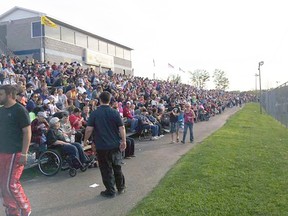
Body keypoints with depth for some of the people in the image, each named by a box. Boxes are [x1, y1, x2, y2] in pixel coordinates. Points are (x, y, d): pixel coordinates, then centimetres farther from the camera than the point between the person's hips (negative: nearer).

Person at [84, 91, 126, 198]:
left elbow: (89, 129, -10)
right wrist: (123, 141, -3)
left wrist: (85, 140, 4)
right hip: (115, 145, 3)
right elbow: (121, 128, -7)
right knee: (117, 167, 18)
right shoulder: (115, 113, -3)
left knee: (106, 169, 7)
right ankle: (121, 188, 30)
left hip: (102, 146, -2)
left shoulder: (94, 113, -7)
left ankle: (110, 191, 14)